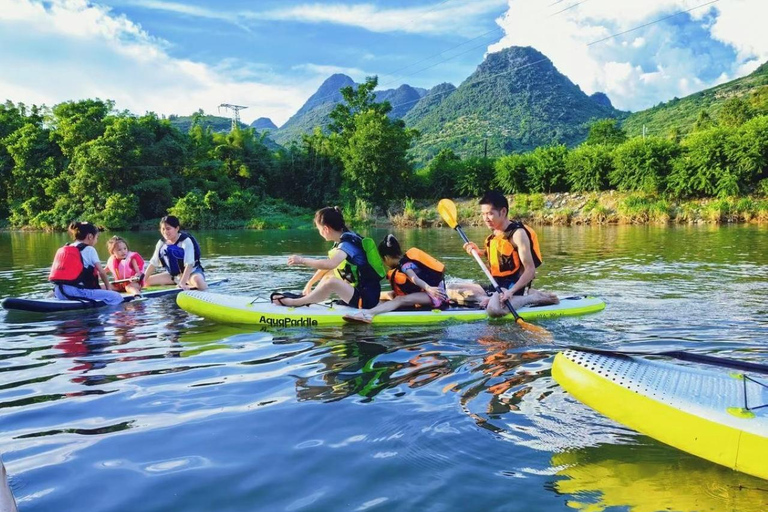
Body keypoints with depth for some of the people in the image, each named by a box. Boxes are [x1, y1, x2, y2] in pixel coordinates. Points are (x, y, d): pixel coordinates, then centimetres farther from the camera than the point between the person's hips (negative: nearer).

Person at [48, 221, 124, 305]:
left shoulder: (63, 249, 21)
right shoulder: (89, 249, 0)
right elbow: (101, 272, 2)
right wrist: (108, 286, 19)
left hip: (59, 292, 8)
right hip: (76, 291, -8)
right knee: (117, 297, -13)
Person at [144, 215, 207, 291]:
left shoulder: (186, 241, -20)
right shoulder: (161, 243, -2)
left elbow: (189, 264, -26)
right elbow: (153, 264, 4)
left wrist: (182, 283, -35)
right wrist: (143, 280, -2)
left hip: (191, 272, -7)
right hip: (174, 275, 7)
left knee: (197, 280, -40)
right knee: (148, 281, -4)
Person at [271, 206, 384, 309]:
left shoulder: (348, 243, -19)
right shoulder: (343, 241, 9)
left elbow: (330, 264, -37)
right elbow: (326, 267, 19)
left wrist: (302, 260, -26)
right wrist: (310, 284, 20)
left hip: (367, 298, -10)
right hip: (359, 291, 10)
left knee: (331, 283, -27)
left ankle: (294, 302, -11)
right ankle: (305, 298, 5)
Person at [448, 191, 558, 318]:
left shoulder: (517, 233, -15)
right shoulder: (495, 233, 8)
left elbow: (530, 270, -19)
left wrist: (511, 291, -31)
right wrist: (478, 252, 7)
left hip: (513, 284, -8)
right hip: (497, 284, 8)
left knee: (494, 309, -39)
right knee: (452, 290, 4)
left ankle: (534, 297, -13)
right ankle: (491, 299, -15)